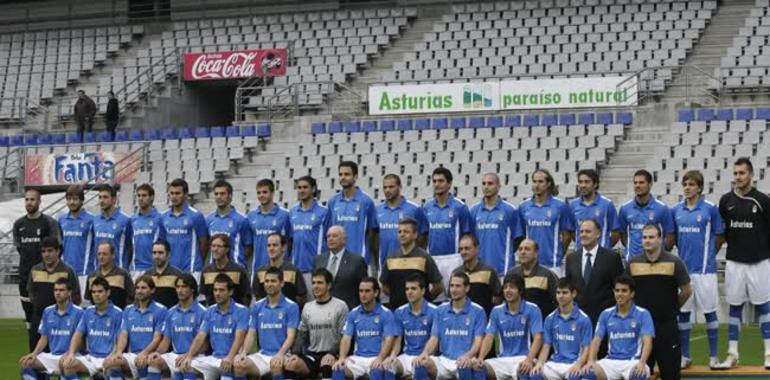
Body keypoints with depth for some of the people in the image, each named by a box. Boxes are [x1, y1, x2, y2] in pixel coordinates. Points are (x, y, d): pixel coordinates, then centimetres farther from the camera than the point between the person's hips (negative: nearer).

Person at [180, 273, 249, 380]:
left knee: (227, 368, -39)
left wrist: (230, 358, -37)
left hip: (232, 359, -6)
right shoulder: (210, 311, 9)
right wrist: (189, 356, -14)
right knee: (185, 363, -13)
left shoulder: (241, 311, -8)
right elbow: (200, 337, 4)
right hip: (214, 358, 6)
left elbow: (239, 338, -20)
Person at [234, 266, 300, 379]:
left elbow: (290, 336, -11)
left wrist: (280, 355, -28)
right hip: (262, 354, 4)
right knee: (240, 364, -23)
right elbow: (251, 334, 8)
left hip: (282, 356, -4)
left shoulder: (291, 307, -3)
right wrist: (243, 353, -12)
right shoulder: (257, 307, 11)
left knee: (276, 365, -38)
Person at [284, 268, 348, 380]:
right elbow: (301, 334, 16)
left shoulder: (340, 306, -1)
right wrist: (296, 353, -2)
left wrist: (332, 353, -20)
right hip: (311, 355, 4)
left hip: (331, 355, -4)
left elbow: (344, 336, -4)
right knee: (289, 365, -24)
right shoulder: (307, 307, 14)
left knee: (326, 363, -39)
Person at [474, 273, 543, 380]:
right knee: (478, 367, -23)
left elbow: (538, 338, -13)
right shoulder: (496, 311, 7)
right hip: (502, 359, 4)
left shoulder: (532, 309, -4)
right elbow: (489, 338, 0)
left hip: (523, 358, -4)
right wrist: (480, 358, -20)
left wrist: (529, 360, -31)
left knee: (524, 370, -39)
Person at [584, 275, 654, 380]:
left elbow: (647, 341, -12)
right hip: (611, 361, 3)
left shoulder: (643, 314, -1)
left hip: (633, 362, -3)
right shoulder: (606, 314, 9)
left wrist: (642, 363, -32)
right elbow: (596, 340, 4)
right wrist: (591, 361, -16)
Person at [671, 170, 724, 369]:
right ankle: (684, 356, 15)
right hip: (683, 267, 4)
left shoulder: (711, 209, -5)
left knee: (709, 311, 2)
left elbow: (719, 237, 2)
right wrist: (684, 253, 10)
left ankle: (713, 356, 9)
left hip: (704, 268, -4)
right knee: (683, 311, 7)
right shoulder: (676, 210, 6)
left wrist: (707, 256, 6)